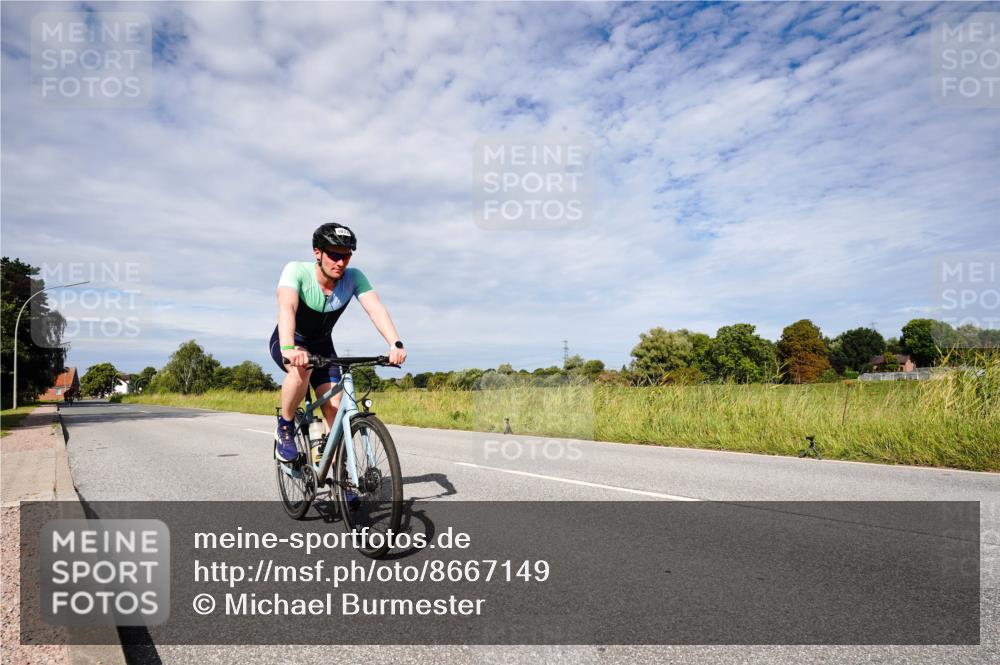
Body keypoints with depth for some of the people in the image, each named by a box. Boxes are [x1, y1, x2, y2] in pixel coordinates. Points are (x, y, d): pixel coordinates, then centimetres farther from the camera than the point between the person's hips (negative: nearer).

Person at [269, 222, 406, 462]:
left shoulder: (354, 277, -20)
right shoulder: (296, 270, -27)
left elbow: (375, 308, -33)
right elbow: (286, 307, -43)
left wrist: (395, 344, -50)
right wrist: (289, 348, -61)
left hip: (321, 345, 3)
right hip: (289, 341, -3)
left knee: (334, 405, -13)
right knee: (302, 367, -37)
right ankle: (285, 427, -12)